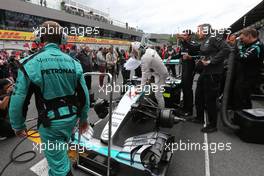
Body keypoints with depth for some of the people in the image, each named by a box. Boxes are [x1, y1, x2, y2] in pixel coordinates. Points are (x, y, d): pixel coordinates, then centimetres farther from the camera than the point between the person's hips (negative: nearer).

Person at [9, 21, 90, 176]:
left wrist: (18, 125, 6)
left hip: (50, 122, -4)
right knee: (61, 152, 32)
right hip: (71, 118, 5)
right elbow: (84, 94, 0)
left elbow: (19, 99, -11)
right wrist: (83, 118, 13)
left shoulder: (30, 63, -13)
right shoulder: (73, 62, -2)